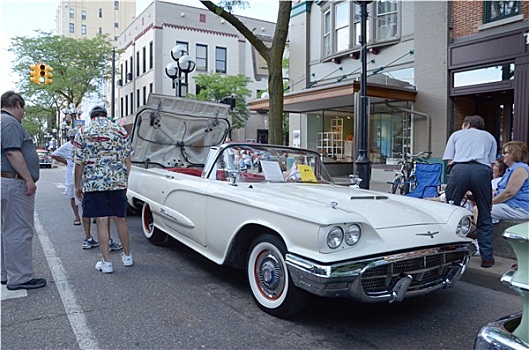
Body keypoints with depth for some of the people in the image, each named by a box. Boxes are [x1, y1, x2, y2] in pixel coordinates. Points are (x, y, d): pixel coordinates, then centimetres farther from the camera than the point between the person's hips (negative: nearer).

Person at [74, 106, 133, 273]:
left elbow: (79, 163, 0)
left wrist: (78, 185, 9)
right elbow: (127, 159, 4)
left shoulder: (82, 133, 1)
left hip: (94, 184, -2)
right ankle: (127, 256, 25)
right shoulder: (120, 131, 4)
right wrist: (125, 180, 14)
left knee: (101, 221, 2)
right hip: (118, 183, 2)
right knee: (120, 219, 13)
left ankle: (106, 262, 7)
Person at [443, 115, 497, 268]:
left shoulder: (456, 134, 29)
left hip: (459, 169, -1)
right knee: (485, 216, 11)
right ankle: (487, 257, 13)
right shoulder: (490, 137, 32)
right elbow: (492, 163, 21)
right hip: (482, 171, 1)